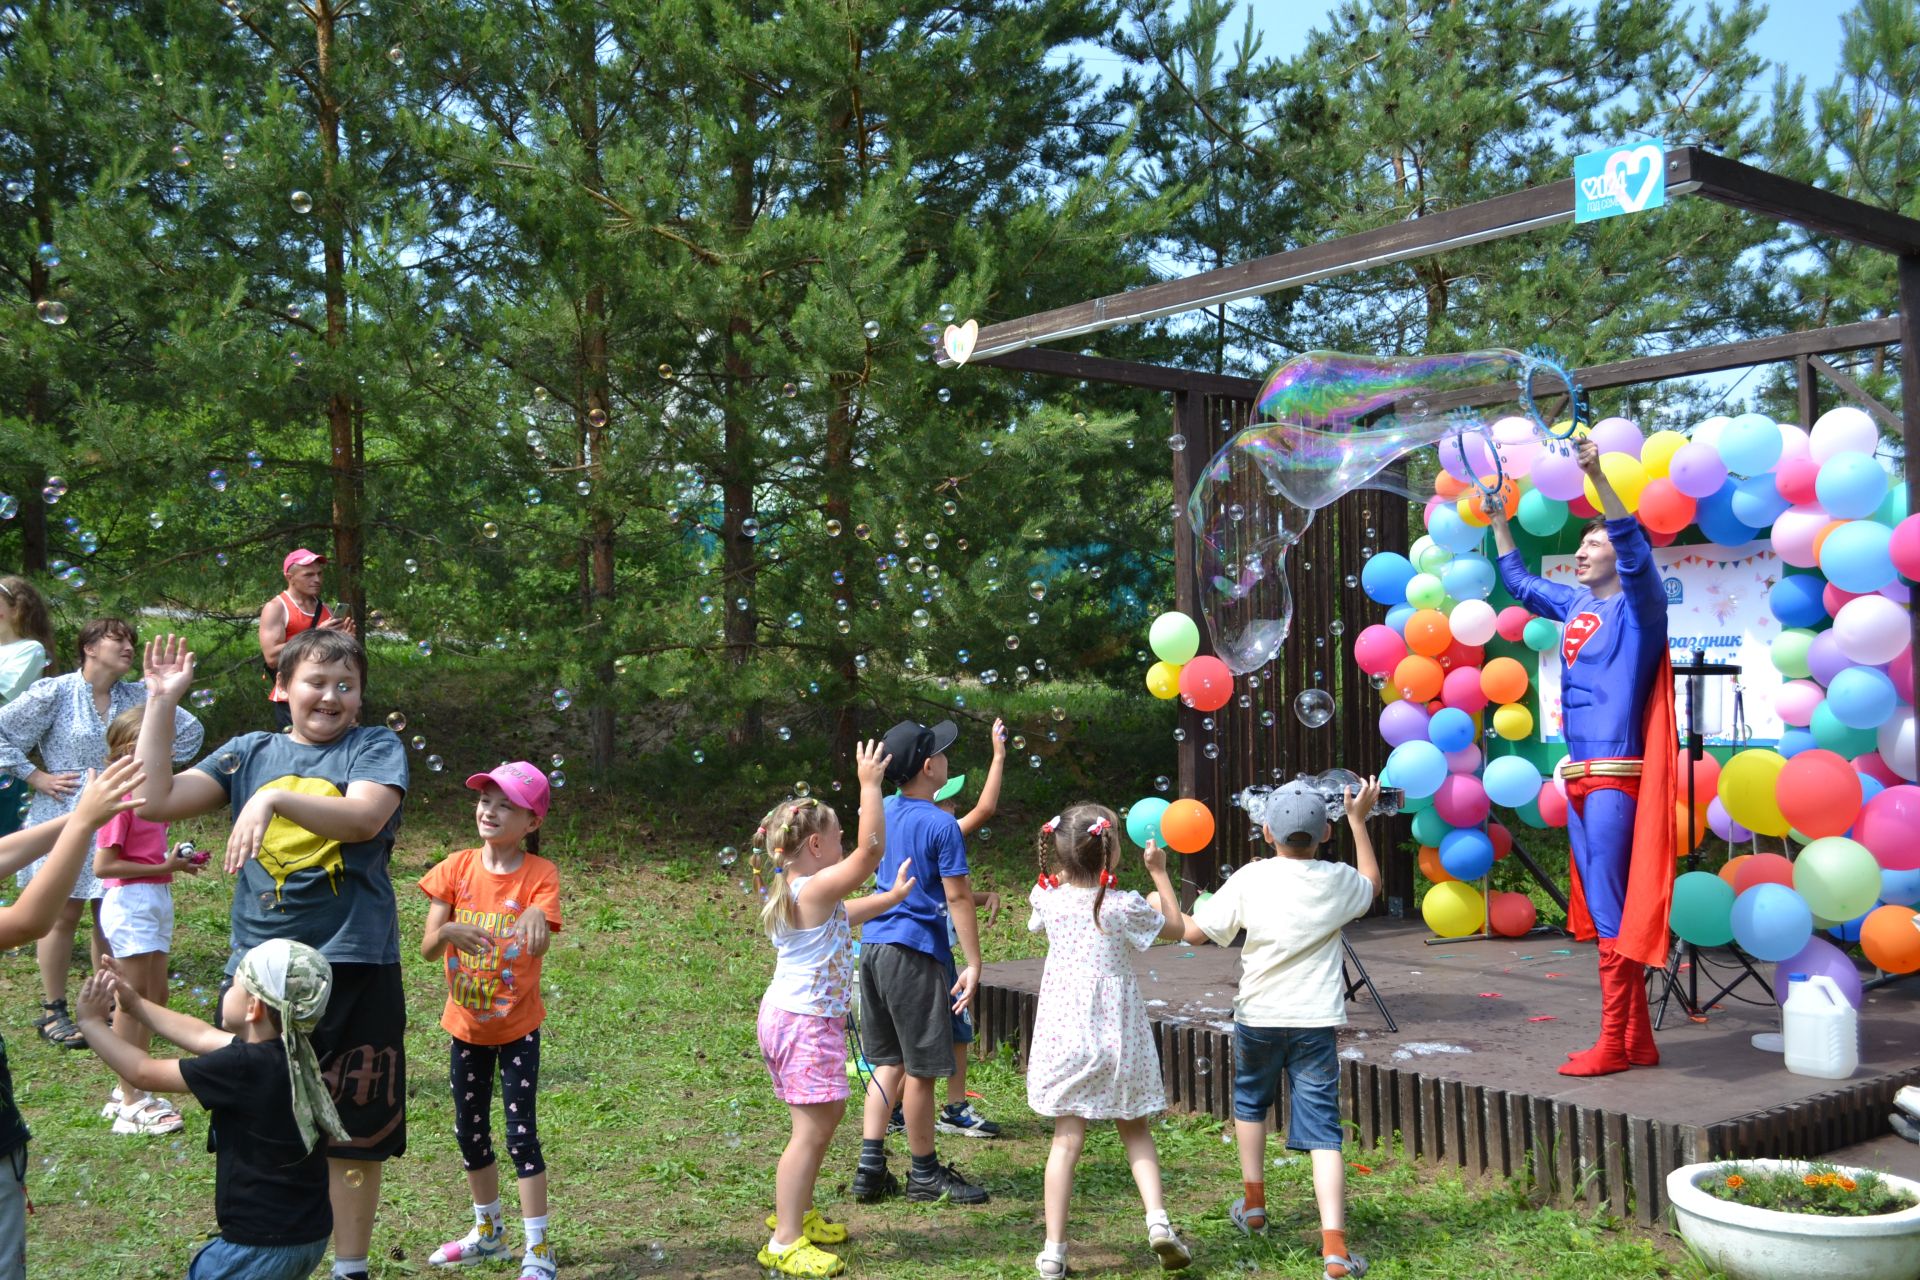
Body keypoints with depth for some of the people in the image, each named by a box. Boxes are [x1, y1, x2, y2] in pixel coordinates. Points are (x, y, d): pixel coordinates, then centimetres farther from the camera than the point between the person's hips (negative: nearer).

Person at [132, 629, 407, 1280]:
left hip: (353, 967, -3)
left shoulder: (376, 747, 1)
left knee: (353, 1134, 7)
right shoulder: (250, 753, 10)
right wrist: (162, 702, -1)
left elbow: (366, 817, -18)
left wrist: (276, 797, -29)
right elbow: (156, 801, 1)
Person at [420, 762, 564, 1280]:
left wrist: (535, 918, -52)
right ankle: (488, 1232, 35)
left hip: (517, 1025, -4)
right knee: (470, 1132, 15)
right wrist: (448, 932, -34)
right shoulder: (457, 868, -6)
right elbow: (427, 947, -11)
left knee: (522, 1133, -5)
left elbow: (539, 945, -29)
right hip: (466, 1024, 4)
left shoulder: (540, 874, -14)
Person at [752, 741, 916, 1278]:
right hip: (807, 1023, -11)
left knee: (828, 1114, 21)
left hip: (788, 1017, 11)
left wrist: (893, 896, 29)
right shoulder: (816, 888, -19)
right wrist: (869, 784, -22)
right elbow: (870, 848, -26)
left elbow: (847, 913, 30)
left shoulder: (790, 893, 12)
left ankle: (794, 1212, 34)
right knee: (813, 1128, -7)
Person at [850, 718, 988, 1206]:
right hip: (915, 952, -8)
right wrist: (974, 963, -11)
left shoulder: (883, 814, 10)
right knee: (920, 1067, 3)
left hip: (873, 945, 8)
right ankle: (925, 1174, 14)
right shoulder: (941, 824, -12)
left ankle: (870, 1168, 13)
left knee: (890, 1061, 15)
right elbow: (958, 897, -13)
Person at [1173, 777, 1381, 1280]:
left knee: (1250, 1102, 26)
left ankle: (1253, 1204, 39)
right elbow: (1372, 885, 22)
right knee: (1323, 1131, -1)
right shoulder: (1337, 881, -3)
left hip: (1257, 1016, 0)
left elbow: (1195, 932, -7)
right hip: (1315, 1021, 0)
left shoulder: (1250, 880, -10)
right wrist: (1359, 820, 26)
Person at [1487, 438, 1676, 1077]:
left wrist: (1599, 477, -30)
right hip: (1578, 775, 8)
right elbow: (1518, 580, 32)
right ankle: (1638, 1039, 17)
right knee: (1603, 909, 10)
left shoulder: (1636, 605, -3)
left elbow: (1635, 551, -22)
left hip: (1615, 774, -8)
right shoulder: (1574, 604, 17)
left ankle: (1614, 1043, -2)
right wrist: (1499, 519, 29)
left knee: (1610, 909, -8)